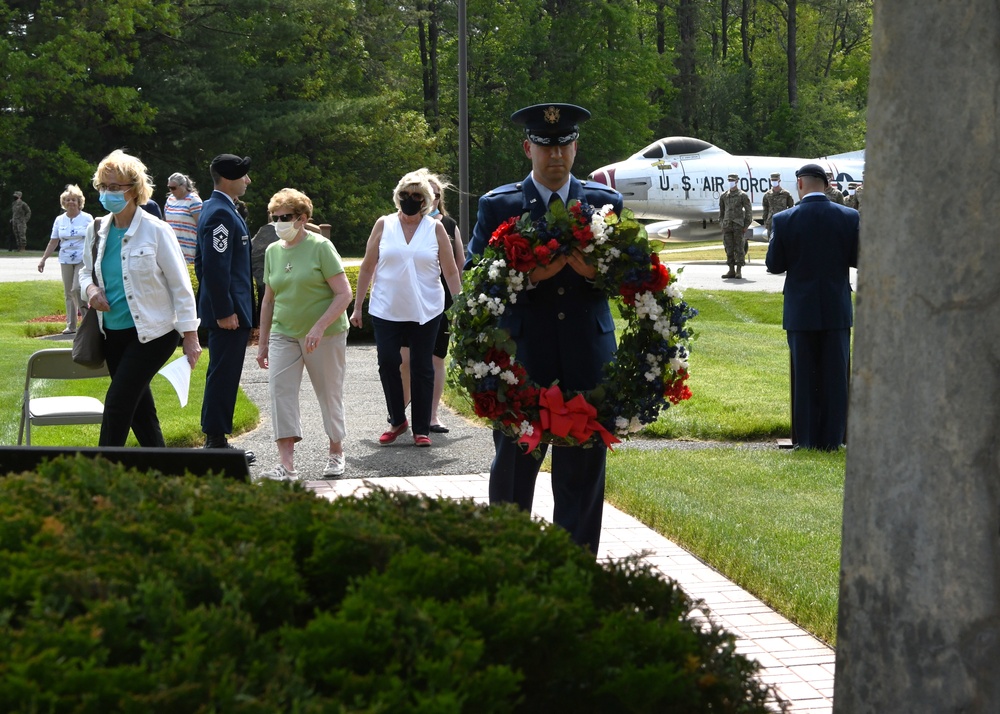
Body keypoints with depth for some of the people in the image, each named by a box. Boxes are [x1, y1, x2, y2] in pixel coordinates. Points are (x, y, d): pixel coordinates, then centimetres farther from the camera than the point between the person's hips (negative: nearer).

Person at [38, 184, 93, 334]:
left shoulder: (87, 218, -2)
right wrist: (43, 259, 8)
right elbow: (53, 242, 12)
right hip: (66, 261, 4)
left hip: (83, 260, -4)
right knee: (68, 293, 6)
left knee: (77, 289, -18)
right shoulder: (59, 220, 8)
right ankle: (71, 326, 12)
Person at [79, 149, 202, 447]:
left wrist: (190, 335, -12)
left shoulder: (155, 231, -12)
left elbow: (180, 285, -9)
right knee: (140, 410, 11)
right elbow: (86, 271, 20)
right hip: (114, 333, 6)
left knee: (117, 403, -12)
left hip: (152, 333, -6)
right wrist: (90, 288, -4)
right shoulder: (98, 230, 4)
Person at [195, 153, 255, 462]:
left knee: (221, 376, 14)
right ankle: (216, 442, -1)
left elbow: (202, 264, 21)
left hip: (224, 309, 11)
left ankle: (214, 441, 21)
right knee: (223, 376, -5)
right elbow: (215, 267, -24)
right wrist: (224, 311, -22)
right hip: (227, 311, -11)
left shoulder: (214, 209, 15)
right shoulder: (221, 214, -18)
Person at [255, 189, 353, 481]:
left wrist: (318, 328, -22)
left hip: (325, 335, -4)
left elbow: (344, 294, -13)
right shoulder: (273, 251, 8)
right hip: (284, 334, 4)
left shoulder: (320, 247, -9)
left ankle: (336, 454, 27)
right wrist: (262, 343, 15)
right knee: (280, 391, -12)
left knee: (329, 394, 7)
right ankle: (286, 465, -16)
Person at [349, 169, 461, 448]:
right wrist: (357, 307, 5)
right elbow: (367, 267, 6)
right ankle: (397, 421, 17)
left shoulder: (435, 229, 2)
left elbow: (451, 271, 4)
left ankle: (421, 429, 11)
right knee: (387, 363, -2)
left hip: (425, 311, 0)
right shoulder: (383, 225, 3)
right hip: (386, 310, 1)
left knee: (422, 369, 3)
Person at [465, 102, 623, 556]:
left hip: (586, 359, 1)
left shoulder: (605, 203, 9)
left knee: (583, 471, 5)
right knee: (513, 469, 7)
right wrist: (528, 277, -19)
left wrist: (596, 271, -16)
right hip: (522, 357, -1)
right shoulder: (497, 206, 3)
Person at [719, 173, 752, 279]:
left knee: (739, 248, -5)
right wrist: (721, 223, 12)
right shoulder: (724, 195, 12)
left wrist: (746, 225, -6)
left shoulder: (743, 195, 0)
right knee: (729, 248, 3)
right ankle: (731, 271, 7)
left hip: (738, 225, -4)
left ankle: (739, 271, -4)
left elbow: (749, 211, 0)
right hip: (727, 225, 4)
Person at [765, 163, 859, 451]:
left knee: (805, 376, 7)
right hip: (837, 309, 1)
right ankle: (832, 438, 9)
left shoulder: (785, 220, -9)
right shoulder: (849, 217, -5)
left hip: (801, 310, -1)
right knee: (835, 376, 7)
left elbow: (774, 265, -5)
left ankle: (807, 439, 10)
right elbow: (859, 259, -1)